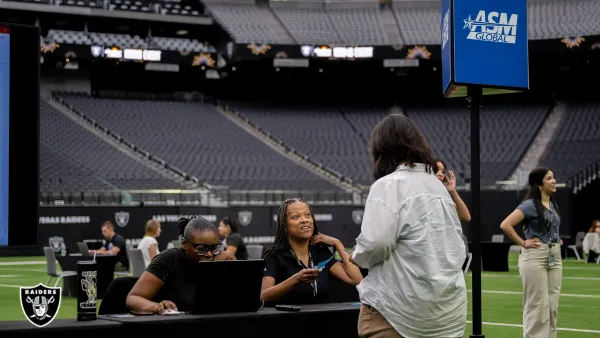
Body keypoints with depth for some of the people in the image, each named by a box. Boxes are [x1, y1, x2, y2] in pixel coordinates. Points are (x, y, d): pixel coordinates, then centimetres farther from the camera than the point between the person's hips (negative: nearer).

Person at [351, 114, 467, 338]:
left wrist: (357, 257, 1)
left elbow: (375, 243, -19)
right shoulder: (439, 185, 16)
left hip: (400, 309, -7)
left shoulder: (389, 185, -9)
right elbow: (458, 246, 17)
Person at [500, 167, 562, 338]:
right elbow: (505, 225, -19)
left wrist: (556, 239, 14)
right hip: (535, 257, -8)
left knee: (552, 305, 8)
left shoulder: (553, 205, 12)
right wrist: (523, 243, -13)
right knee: (537, 306, -7)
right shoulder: (530, 205, -11)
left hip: (555, 256, 8)